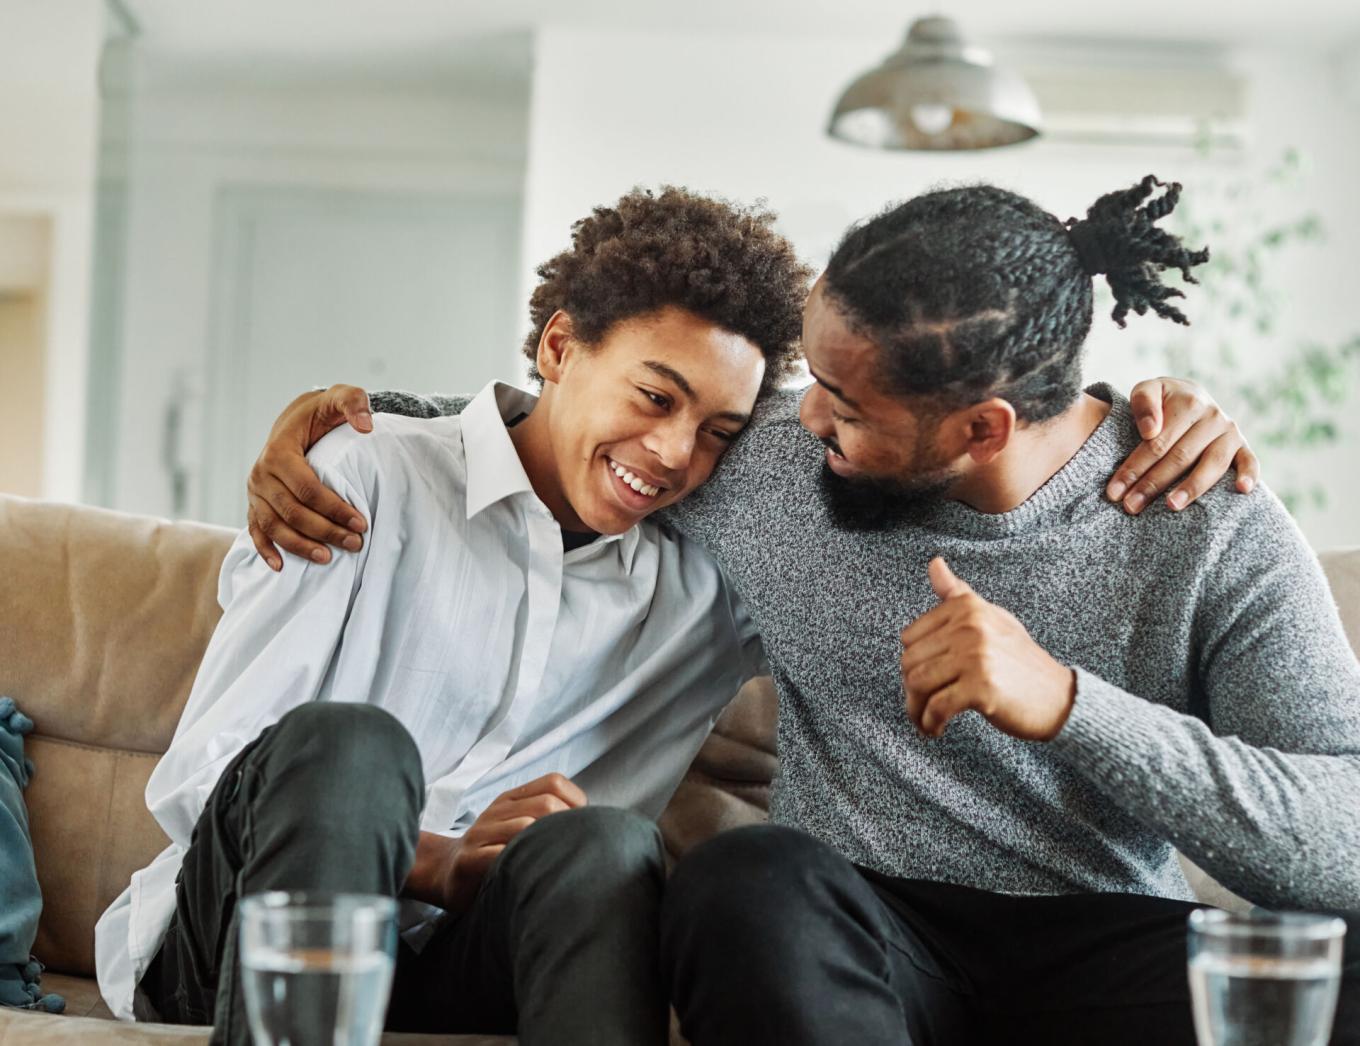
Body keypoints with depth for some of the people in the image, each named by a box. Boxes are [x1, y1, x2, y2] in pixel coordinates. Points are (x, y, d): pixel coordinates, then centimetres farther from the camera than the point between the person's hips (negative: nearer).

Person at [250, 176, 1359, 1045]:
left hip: (1111, 947, -1)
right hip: (861, 936, 2)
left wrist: (1068, 703, -24)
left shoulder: (1220, 536, -5)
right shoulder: (772, 458, 2)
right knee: (752, 874, -35)